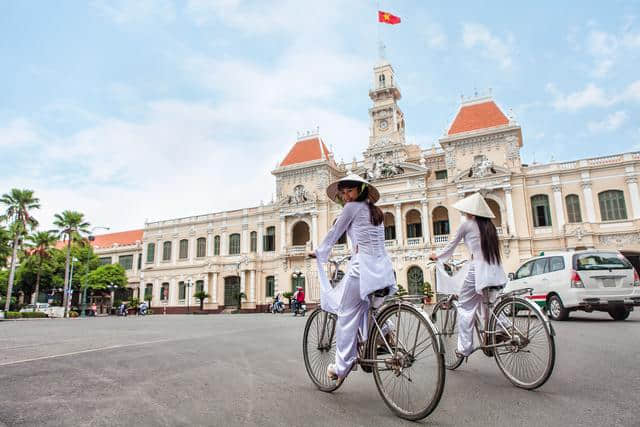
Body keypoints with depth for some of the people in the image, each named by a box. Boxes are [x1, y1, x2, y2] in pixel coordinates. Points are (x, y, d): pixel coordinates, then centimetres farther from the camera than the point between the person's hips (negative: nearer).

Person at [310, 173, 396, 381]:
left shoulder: (352, 207, 0)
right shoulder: (375, 210, 21)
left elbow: (334, 232, 7)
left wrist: (319, 252, 21)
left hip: (362, 267, -8)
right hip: (383, 268, 8)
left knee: (347, 316, 2)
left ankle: (341, 367, 7)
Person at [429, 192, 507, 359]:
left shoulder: (467, 224, 0)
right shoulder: (489, 225, 16)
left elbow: (451, 245, 10)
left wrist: (437, 256, 26)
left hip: (478, 270, -6)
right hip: (495, 273, 6)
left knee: (465, 307, 4)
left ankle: (464, 347, 4)